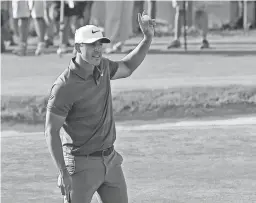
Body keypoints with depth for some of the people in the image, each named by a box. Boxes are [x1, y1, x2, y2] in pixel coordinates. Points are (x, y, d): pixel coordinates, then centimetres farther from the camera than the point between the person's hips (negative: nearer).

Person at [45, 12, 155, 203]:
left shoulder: (101, 66, 2)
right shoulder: (64, 86, -21)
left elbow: (127, 68, 24)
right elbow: (51, 132, -18)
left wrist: (148, 38, 11)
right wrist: (63, 173, -23)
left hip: (110, 159, 7)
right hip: (81, 164, -7)